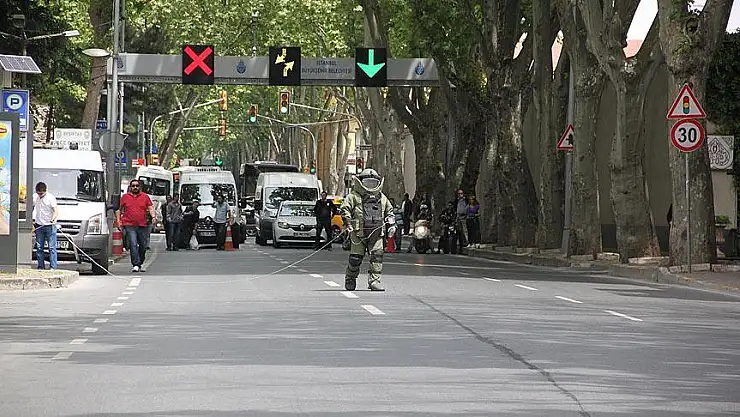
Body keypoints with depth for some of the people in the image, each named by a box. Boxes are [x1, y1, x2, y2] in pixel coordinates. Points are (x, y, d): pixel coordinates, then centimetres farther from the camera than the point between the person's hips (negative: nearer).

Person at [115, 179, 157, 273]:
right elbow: (118, 209, 14)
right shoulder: (125, 197, 8)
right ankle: (135, 265, -17)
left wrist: (153, 216, -13)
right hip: (129, 225, -2)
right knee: (133, 245, -14)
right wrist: (118, 220, 4)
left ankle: (140, 263, 26)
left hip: (143, 225, 2)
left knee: (143, 245, 9)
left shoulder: (145, 197, 9)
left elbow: (151, 208, 5)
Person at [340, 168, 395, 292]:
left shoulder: (381, 197, 18)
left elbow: (389, 211, 29)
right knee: (356, 257, -1)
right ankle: (350, 279, 20)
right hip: (359, 232, -3)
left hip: (376, 234, 4)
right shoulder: (354, 196, 2)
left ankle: (374, 280, -7)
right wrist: (348, 224, -15)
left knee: (377, 256, -9)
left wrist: (391, 224, 15)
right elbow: (345, 209, -4)